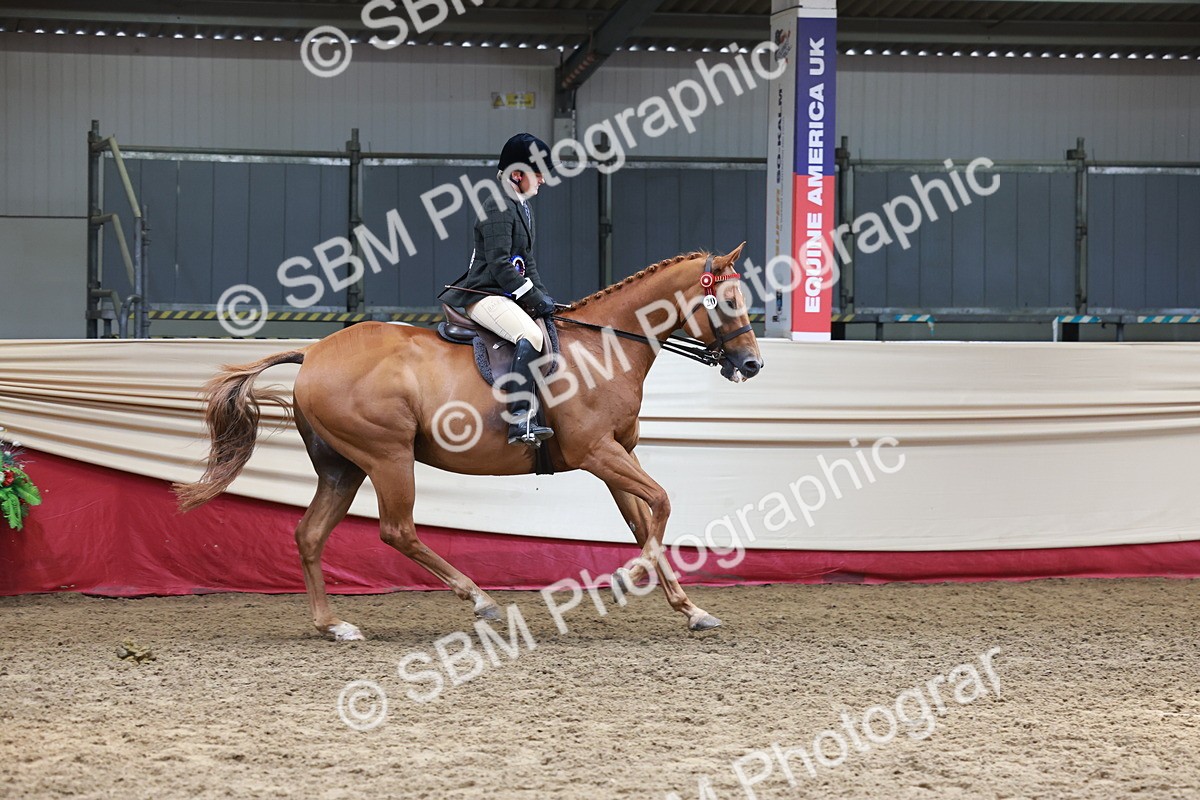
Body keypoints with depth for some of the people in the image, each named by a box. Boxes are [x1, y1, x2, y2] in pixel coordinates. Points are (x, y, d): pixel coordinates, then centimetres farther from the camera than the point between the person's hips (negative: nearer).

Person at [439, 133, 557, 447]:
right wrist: (534, 297, -17)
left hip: (508, 295, 11)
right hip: (485, 295, -11)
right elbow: (500, 265, -19)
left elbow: (526, 260, 23)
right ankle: (521, 420, -41)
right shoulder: (498, 207, -13)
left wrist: (541, 295, 8)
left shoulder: (522, 207, 20)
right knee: (531, 335, -32)